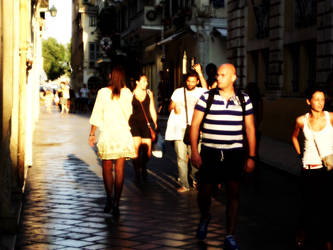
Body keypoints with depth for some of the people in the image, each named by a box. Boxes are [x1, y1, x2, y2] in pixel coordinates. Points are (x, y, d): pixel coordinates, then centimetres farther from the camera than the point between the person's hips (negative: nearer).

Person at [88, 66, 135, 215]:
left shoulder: (103, 92, -4)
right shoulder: (127, 93, 0)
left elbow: (97, 115, -2)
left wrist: (92, 133, 5)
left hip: (107, 134, -1)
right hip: (124, 135, 1)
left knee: (107, 169, 12)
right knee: (119, 170, 3)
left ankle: (109, 200, 6)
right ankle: (116, 203, 3)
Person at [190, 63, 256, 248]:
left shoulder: (244, 99, 3)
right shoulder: (207, 97, -1)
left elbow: (250, 129, 8)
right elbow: (195, 124, 1)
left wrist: (251, 157, 4)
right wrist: (194, 152, -5)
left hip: (234, 153, 1)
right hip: (210, 152, 0)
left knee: (233, 193, 0)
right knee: (204, 191, 4)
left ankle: (230, 236, 10)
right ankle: (205, 218, 37)